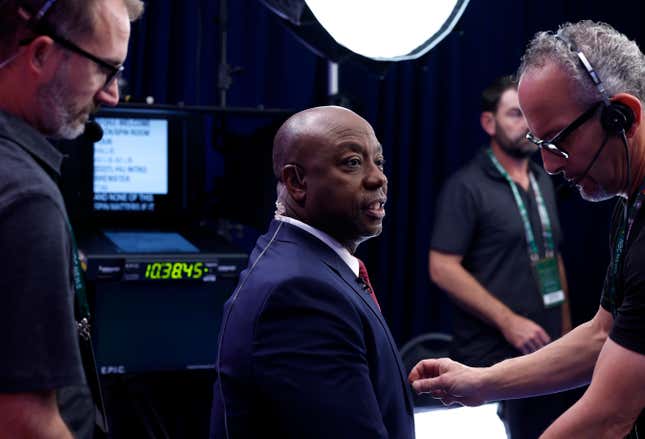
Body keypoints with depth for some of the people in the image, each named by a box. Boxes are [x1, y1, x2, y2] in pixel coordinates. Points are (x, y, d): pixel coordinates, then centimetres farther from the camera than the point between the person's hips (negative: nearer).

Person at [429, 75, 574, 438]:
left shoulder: (543, 182, 13)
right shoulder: (467, 186, -10)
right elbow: (443, 268, -16)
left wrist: (566, 329, 13)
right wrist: (507, 321, -19)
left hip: (544, 352, 7)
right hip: (490, 357, -7)